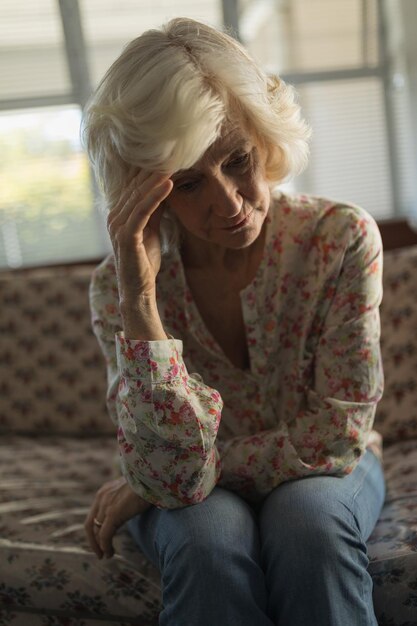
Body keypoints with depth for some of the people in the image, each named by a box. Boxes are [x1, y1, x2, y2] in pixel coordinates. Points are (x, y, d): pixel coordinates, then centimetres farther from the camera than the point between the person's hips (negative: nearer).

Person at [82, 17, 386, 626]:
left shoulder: (342, 238, -20)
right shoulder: (118, 284, -19)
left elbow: (338, 434, -19)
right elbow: (175, 477, -27)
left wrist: (147, 487, -17)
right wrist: (139, 292, -37)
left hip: (318, 472, 0)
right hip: (200, 496, 1)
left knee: (308, 515, -33)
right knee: (210, 534, -32)